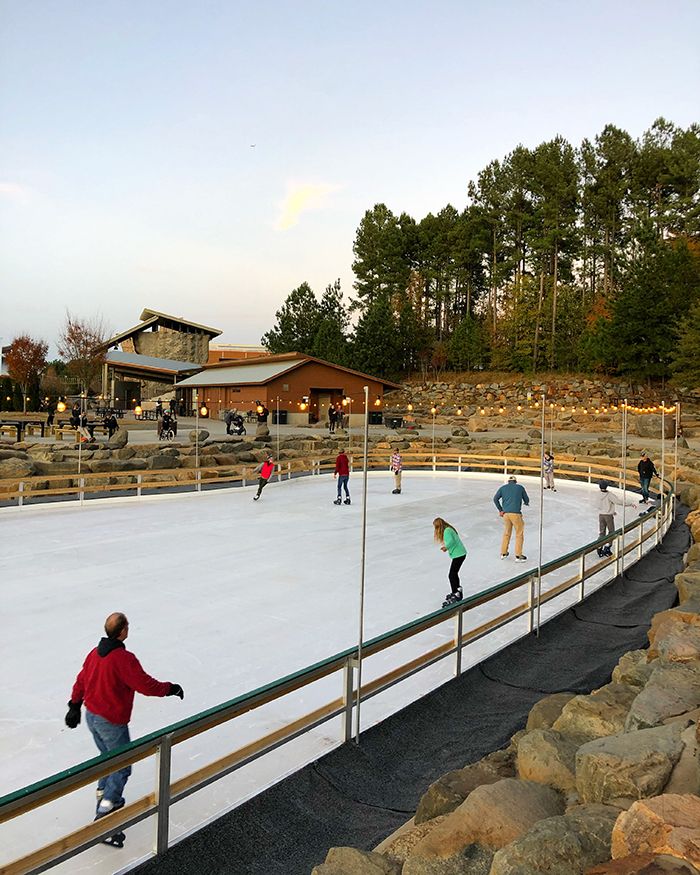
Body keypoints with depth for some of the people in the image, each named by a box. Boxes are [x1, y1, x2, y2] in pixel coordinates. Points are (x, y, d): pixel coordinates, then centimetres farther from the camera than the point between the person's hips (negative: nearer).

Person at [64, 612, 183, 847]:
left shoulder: (95, 653, 0)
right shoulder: (124, 659, -25)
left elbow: (81, 680, 12)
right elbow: (145, 685, -24)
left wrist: (75, 706, 26)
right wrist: (171, 688, -8)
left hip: (91, 716, 8)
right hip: (112, 722, -8)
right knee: (122, 767, 4)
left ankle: (105, 798, 40)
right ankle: (103, 818, 3)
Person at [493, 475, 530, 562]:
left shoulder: (503, 487, 11)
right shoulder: (520, 487, 7)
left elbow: (495, 498, 2)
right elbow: (527, 500, 14)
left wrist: (500, 510, 6)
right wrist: (526, 503, 37)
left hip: (505, 513, 4)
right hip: (516, 513, -3)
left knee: (506, 533, 19)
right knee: (519, 534, 7)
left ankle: (503, 553, 26)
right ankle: (518, 556, 8)